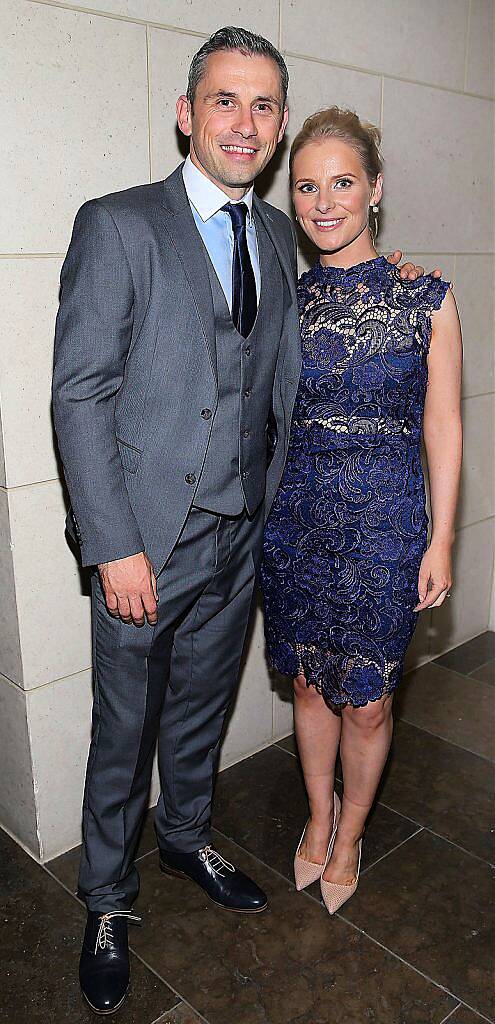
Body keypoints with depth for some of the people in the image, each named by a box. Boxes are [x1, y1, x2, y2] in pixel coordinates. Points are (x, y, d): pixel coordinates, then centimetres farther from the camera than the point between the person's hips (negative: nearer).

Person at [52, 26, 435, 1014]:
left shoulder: (277, 235, 10)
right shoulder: (117, 225, -9)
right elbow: (79, 395, -14)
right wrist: (115, 546, -17)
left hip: (241, 533, 6)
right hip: (147, 538, -5)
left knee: (202, 708, 23)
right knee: (125, 730, 11)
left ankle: (187, 838, 50)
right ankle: (108, 902, 36)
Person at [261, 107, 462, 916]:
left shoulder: (426, 300, -4)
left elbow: (442, 425, -2)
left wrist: (441, 540, -4)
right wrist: (259, 511, 6)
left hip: (385, 522, -2)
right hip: (295, 516, 3)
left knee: (367, 702, 8)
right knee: (311, 684, 17)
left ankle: (349, 834, 36)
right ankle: (319, 817, 42)